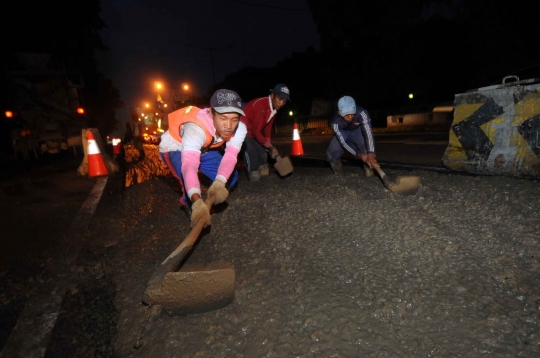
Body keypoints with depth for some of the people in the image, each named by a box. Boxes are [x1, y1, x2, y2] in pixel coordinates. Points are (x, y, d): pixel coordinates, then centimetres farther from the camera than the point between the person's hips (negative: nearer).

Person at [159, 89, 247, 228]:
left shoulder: (240, 128, -27)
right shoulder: (196, 128, -43)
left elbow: (230, 156, -38)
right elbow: (189, 166, -56)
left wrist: (219, 183, -57)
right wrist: (198, 202, -70)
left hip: (204, 149, 5)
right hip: (174, 148, -5)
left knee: (231, 176, -6)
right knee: (190, 181, -31)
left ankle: (211, 201, 22)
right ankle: (190, 203, 3)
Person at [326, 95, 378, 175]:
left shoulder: (361, 113, -40)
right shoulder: (335, 121, -36)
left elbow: (368, 132, -49)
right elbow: (343, 142, -35)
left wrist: (371, 154, -61)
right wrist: (359, 154, -46)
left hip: (358, 130, 0)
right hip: (342, 133, 1)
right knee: (331, 153, -13)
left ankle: (369, 167, 1)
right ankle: (338, 174, 16)